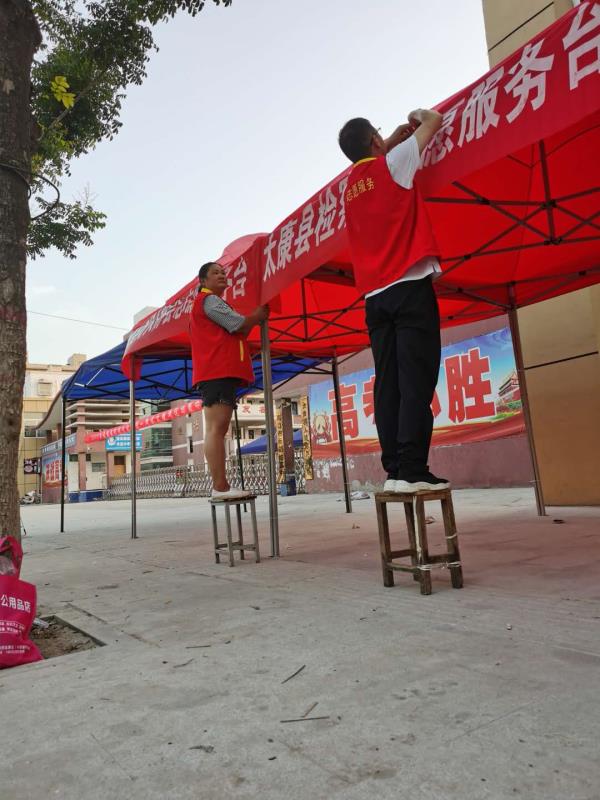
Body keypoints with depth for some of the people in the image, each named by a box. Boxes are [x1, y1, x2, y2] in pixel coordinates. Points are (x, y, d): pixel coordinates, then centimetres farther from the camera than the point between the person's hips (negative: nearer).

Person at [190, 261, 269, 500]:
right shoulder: (210, 300, -1)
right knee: (216, 428, -16)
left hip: (222, 371, 11)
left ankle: (221, 487, 5)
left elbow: (237, 332, 25)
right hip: (217, 371, -11)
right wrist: (259, 315, 7)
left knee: (218, 429, 5)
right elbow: (240, 325, -10)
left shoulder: (212, 302, 32)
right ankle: (220, 487, -19)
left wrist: (253, 319, 10)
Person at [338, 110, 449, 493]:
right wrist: (417, 116, 33)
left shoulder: (350, 186, 21)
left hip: (376, 296, 6)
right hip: (410, 286, -6)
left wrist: (395, 138, 38)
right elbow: (434, 119, 15)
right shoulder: (392, 164, 5)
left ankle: (394, 471, -2)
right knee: (416, 383, -11)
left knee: (388, 386, 1)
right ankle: (412, 471, -15)